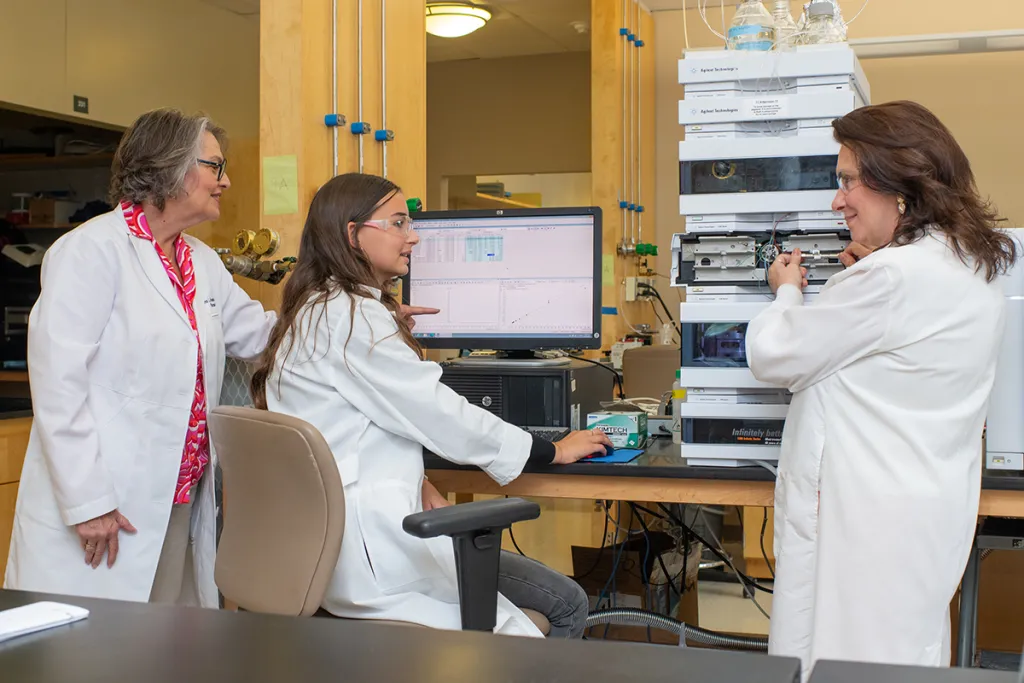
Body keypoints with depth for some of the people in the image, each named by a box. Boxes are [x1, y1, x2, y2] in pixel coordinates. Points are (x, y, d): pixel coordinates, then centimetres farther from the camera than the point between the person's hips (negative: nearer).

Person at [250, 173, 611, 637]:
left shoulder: (319, 309, 17)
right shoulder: (348, 317, -14)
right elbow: (436, 413, -14)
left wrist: (418, 484, 3)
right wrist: (554, 451, -2)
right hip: (366, 542, -10)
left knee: (567, 603, 3)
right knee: (568, 604, -9)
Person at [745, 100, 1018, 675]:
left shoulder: (891, 278, -23)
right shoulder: (976, 266, 8)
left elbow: (775, 356, -12)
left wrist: (787, 291, 6)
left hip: (869, 526, -10)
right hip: (932, 512, 10)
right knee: (910, 660, 18)